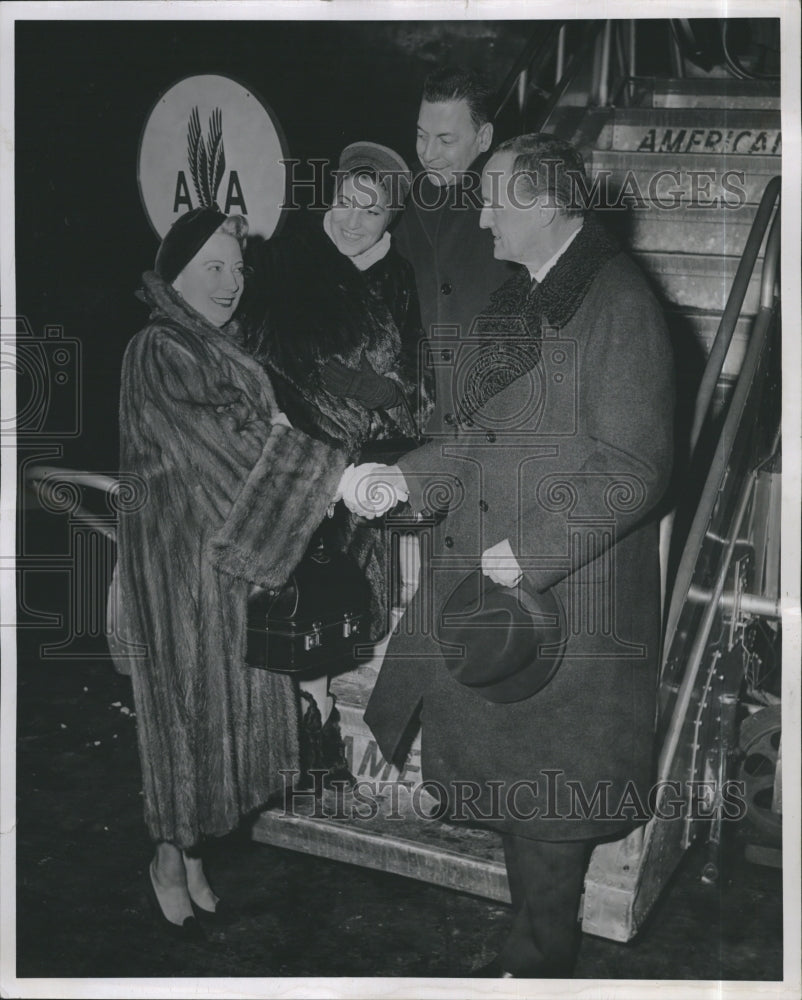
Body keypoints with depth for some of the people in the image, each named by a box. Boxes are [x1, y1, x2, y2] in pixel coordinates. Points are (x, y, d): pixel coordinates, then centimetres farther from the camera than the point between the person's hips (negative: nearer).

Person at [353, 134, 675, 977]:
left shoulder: (619, 305, -17)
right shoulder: (517, 298, 10)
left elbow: (631, 470, -20)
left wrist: (525, 554, -19)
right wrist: (402, 476, 4)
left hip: (569, 596, -7)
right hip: (494, 584, 8)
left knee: (546, 791, 7)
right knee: (508, 771, 16)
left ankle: (539, 962, 27)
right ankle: (539, 934, 35)